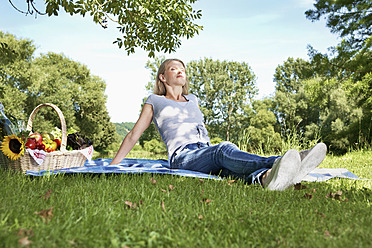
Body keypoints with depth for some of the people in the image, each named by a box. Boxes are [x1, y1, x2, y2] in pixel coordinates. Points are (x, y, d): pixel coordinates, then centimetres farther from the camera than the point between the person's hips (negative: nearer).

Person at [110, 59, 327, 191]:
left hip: (206, 154, 5)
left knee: (230, 165, -33)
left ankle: (266, 177, -65)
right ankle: (275, 162, -63)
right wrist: (113, 166, 16)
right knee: (225, 149, -37)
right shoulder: (155, 101, 17)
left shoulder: (193, 100, 30)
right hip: (182, 156, -5)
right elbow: (134, 135, 17)